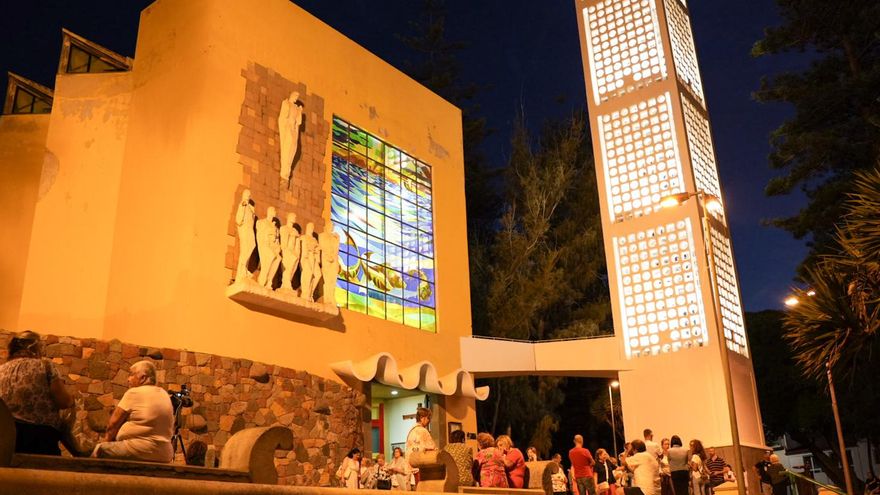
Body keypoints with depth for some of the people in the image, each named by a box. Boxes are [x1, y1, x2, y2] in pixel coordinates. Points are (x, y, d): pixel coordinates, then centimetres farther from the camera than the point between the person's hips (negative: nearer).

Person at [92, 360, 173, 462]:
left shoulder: (134, 393, -6)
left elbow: (113, 423, 0)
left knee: (100, 449, 5)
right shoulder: (164, 394, 13)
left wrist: (107, 440, 17)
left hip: (140, 452, -8)